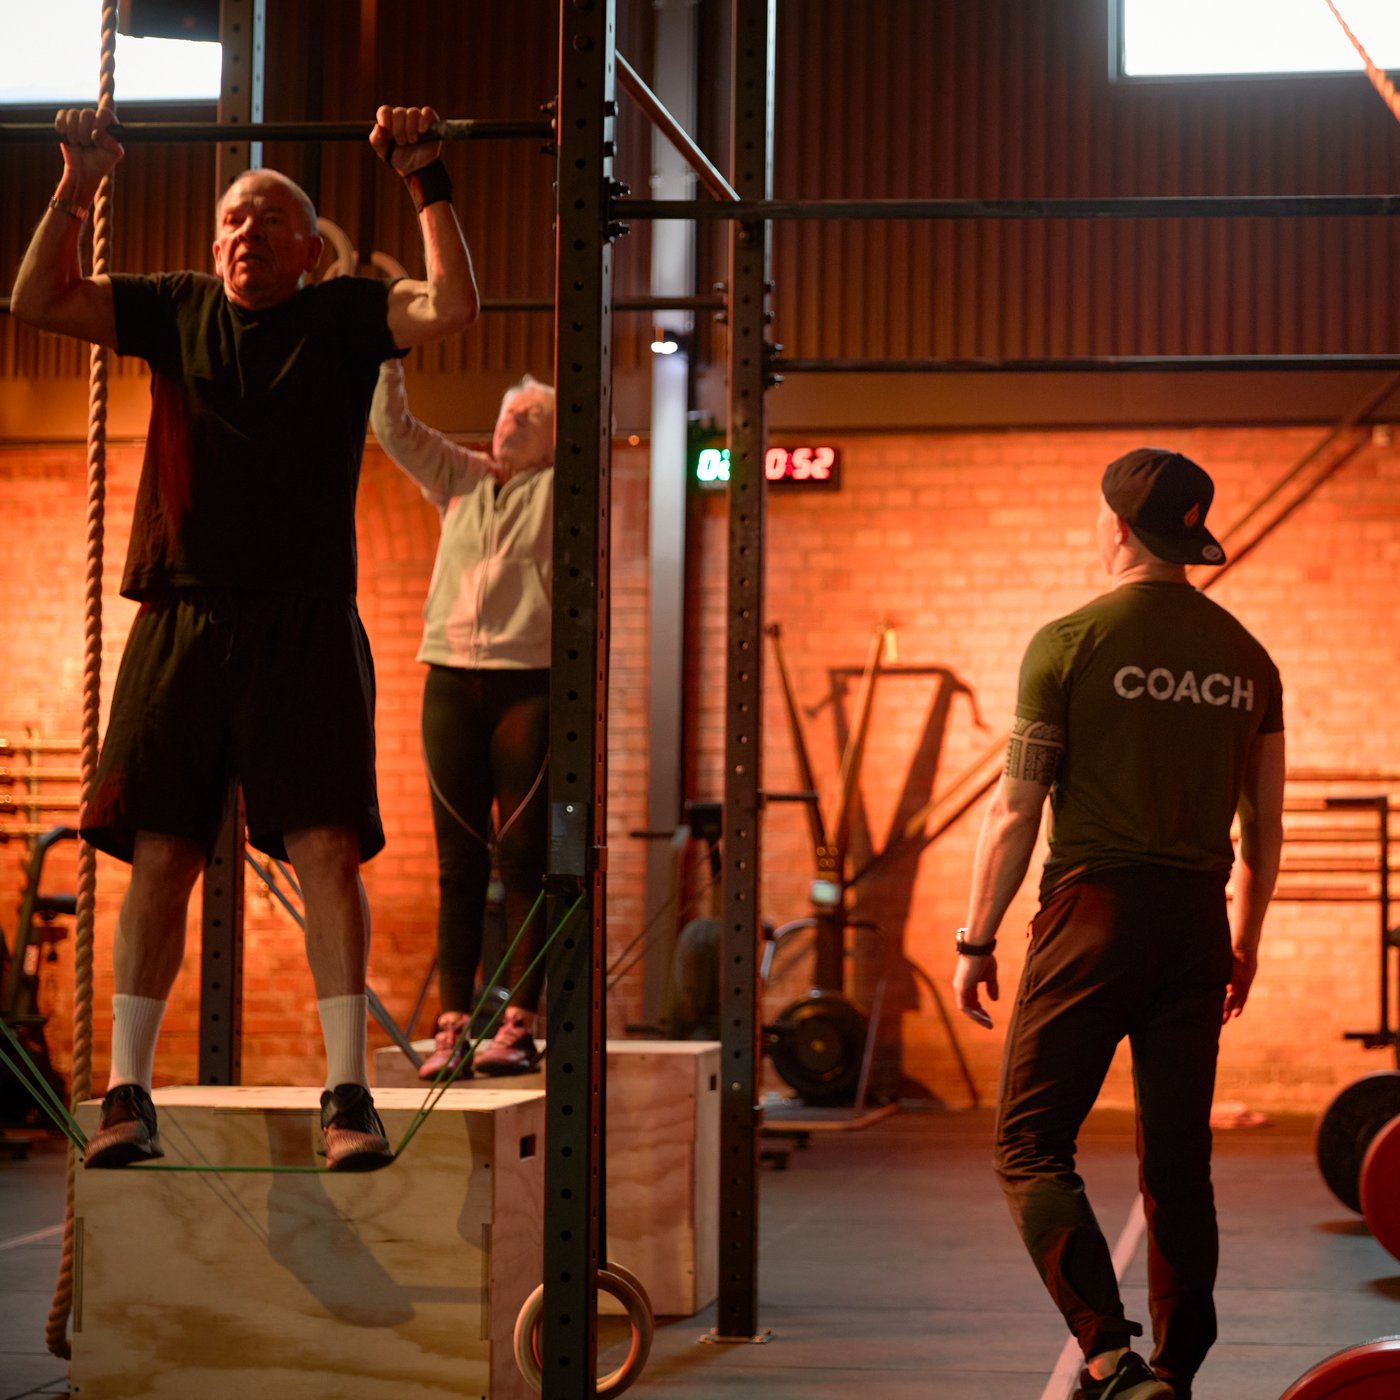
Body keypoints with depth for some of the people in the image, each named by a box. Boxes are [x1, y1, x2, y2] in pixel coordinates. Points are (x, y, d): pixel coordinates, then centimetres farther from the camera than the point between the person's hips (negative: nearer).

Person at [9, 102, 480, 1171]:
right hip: (180, 618, 2)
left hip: (304, 621, -2)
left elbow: (452, 307, -9)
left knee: (328, 846, -10)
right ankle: (129, 1094, 7)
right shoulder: (175, 311, 14)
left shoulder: (342, 317, 7)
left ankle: (349, 1095, -9)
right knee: (159, 854, 0)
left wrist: (428, 183, -8)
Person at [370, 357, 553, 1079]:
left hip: (528, 683, -3)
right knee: (457, 859, 2)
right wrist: (386, 355, 1)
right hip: (451, 681, 3)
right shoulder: (458, 478, 17)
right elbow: (393, 427, 10)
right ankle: (453, 1025, 2)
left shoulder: (558, 489, 7)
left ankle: (518, 1025, -2)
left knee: (522, 856, -4)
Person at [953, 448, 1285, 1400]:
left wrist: (977, 940, 2)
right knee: (1178, 1163, 12)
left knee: (1032, 1147, 0)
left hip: (1096, 917, -5)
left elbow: (1017, 811, -5)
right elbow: (1264, 827, 12)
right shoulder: (1247, 658, 8)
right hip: (1198, 927, 5)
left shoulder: (1071, 643, -6)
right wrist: (1246, 942, 24)